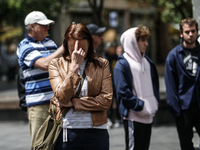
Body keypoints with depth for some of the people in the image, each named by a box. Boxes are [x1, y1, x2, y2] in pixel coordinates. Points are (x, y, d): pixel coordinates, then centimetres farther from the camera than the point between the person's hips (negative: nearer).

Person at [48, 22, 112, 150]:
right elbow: (62, 97, -10)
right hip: (67, 131, -1)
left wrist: (73, 103, -7)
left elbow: (106, 100, -3)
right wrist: (74, 66, -14)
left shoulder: (101, 64, 6)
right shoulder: (56, 64, 5)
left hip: (96, 131, 1)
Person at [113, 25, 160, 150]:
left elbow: (154, 83, 22)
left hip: (148, 116, 8)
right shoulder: (122, 64, -11)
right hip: (133, 116, -7)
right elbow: (123, 91, -16)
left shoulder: (147, 61, 14)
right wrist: (140, 105, -17)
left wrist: (155, 102, 8)